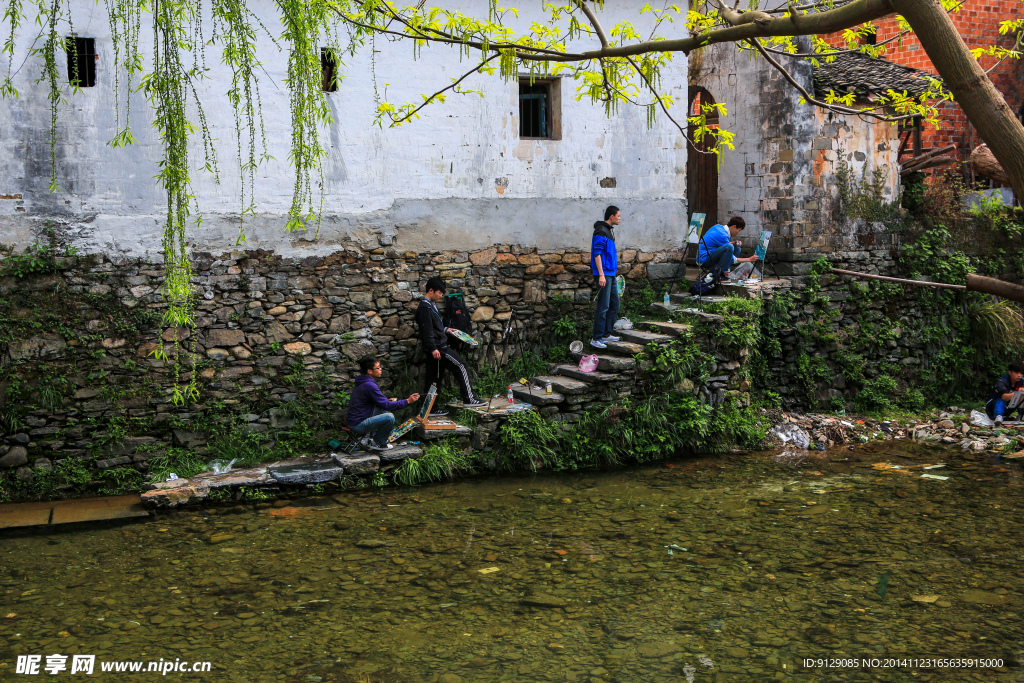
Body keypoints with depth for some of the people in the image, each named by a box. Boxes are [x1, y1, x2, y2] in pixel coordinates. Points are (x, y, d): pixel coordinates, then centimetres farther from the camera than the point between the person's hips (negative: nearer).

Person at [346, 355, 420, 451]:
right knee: (389, 417, -22)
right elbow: (387, 405, -19)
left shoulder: (363, 382, 12)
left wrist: (387, 401, 10)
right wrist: (407, 401, -14)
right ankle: (377, 443, 0)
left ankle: (369, 436, 14)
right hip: (357, 425, -10)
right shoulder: (369, 386, -20)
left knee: (382, 409, 23)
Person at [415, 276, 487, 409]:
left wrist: (445, 330, 19)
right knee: (461, 366, -6)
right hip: (437, 347, -10)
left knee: (434, 378, 10)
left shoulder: (431, 305, 18)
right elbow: (427, 331, -21)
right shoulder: (425, 307, -15)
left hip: (437, 348, 10)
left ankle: (431, 408, 12)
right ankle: (469, 399, -2)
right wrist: (433, 349, -24)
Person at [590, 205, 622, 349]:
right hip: (603, 274, -10)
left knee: (614, 304, 13)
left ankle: (607, 334, 20)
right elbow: (597, 253, -18)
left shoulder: (609, 231, 18)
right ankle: (596, 338, -6)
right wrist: (601, 275, -23)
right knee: (603, 306, -10)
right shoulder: (601, 231, -12)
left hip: (611, 274, 10)